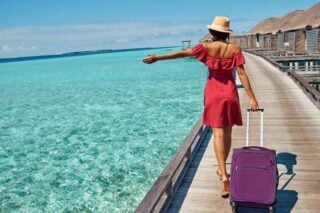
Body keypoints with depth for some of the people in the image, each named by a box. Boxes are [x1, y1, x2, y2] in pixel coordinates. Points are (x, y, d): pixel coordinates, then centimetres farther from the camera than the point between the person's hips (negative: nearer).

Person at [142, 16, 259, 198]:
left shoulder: (207, 47, -6)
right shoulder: (235, 49, -4)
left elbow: (183, 53, -8)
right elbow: (242, 74, -8)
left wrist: (157, 57, -2)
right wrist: (252, 98, -6)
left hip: (214, 93, -1)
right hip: (230, 94, 2)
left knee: (218, 134, -4)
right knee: (227, 133, 14)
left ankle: (224, 175, -17)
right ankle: (222, 169, 27)